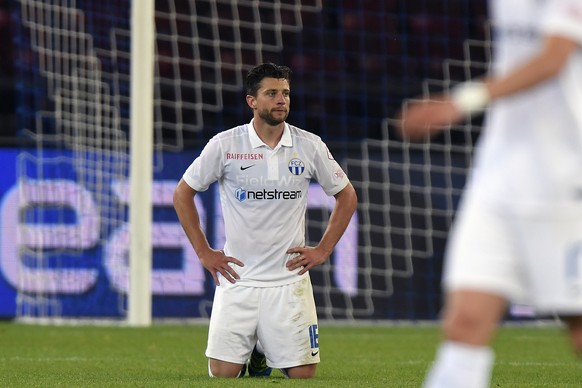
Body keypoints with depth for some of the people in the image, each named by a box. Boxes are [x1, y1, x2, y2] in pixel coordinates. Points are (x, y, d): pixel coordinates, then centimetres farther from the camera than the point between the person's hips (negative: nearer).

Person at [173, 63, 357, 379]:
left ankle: (263, 356, 30)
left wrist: (323, 250, 5)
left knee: (303, 374, -2)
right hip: (237, 279, -1)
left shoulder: (309, 146, 0)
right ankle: (245, 354, 30)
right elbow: (183, 193, 5)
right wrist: (204, 252, 1)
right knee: (222, 374, -4)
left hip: (289, 279, 1)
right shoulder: (225, 145, -5)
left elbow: (346, 196, 13)